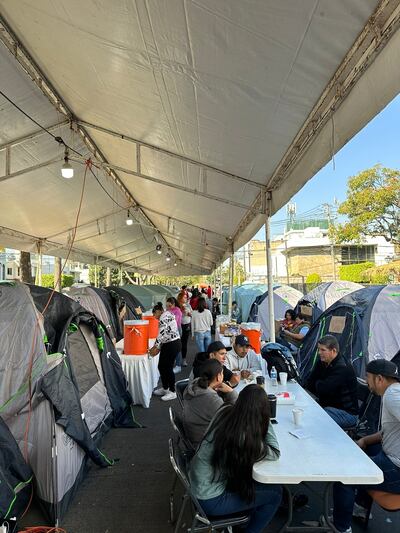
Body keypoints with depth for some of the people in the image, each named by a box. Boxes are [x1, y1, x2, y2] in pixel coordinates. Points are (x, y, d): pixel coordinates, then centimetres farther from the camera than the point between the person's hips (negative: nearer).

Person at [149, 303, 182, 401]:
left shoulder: (164, 316, -12)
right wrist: (158, 348, 12)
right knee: (161, 366, 15)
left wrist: (155, 346, -17)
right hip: (168, 345, 10)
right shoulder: (166, 316, 19)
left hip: (173, 345, -10)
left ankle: (172, 392, 13)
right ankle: (165, 388, 30)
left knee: (168, 368, 0)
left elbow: (162, 333, -22)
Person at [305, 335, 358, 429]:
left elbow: (323, 389, -27)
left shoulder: (342, 368, -22)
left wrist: (317, 383, -6)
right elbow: (309, 384, 6)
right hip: (327, 405, 8)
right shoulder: (322, 363, 5)